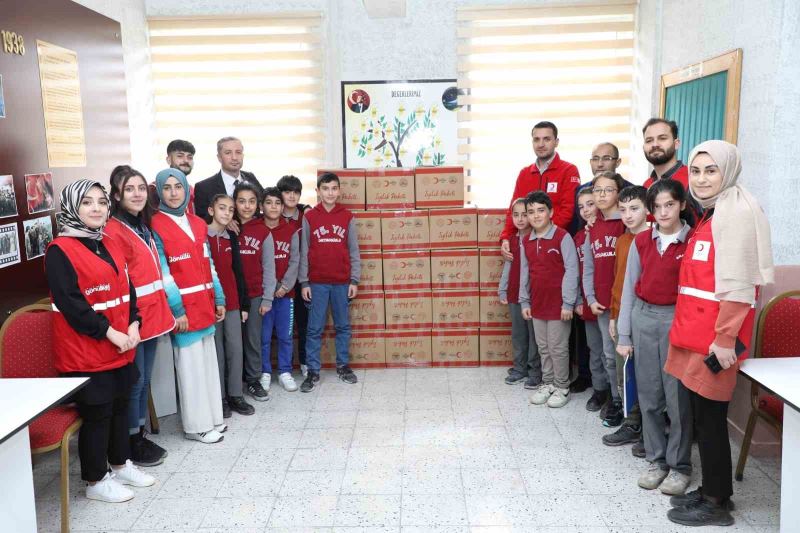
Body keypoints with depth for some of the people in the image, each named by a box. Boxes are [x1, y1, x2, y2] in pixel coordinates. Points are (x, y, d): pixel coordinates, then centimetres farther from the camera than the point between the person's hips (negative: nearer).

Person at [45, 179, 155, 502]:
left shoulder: (109, 246, 11)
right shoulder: (60, 250, -13)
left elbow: (127, 289, 13)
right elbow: (70, 303, -19)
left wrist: (133, 325, -2)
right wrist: (109, 333, -19)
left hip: (121, 348, 8)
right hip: (84, 351, -8)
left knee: (119, 406, 18)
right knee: (96, 414, 3)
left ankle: (120, 465, 35)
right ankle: (96, 481, 20)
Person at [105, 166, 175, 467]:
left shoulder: (144, 227, 14)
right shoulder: (113, 231, -13)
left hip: (152, 316, 8)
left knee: (145, 380, 15)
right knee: (134, 382, 2)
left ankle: (141, 437, 27)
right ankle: (132, 445, 16)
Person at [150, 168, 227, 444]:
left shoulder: (198, 224, 12)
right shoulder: (155, 225, -7)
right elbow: (161, 272, -12)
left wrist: (219, 299, 9)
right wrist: (177, 310, -15)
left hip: (205, 304, 6)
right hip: (182, 307, -6)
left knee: (208, 360, 13)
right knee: (190, 364, 1)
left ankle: (211, 417, 25)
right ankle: (197, 425, 13)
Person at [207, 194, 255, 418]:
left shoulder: (232, 238, 10)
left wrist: (244, 304, 11)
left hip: (232, 302, 5)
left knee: (235, 349, 7)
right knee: (217, 351, 4)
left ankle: (235, 395, 17)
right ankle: (220, 397, 15)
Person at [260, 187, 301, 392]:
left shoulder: (291, 231, 6)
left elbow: (295, 261, 3)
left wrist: (285, 285, -8)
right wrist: (268, 290, -9)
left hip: (285, 292, 2)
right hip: (262, 292, -2)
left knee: (285, 336, 7)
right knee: (264, 336, 4)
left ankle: (285, 372, 18)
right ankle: (264, 373, 16)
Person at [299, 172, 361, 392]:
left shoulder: (347, 217, 3)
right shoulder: (309, 217, 1)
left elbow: (353, 251, 5)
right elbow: (304, 252, 2)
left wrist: (354, 280, 1)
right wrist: (304, 282, -2)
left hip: (342, 282, 1)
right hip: (317, 282, -1)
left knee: (343, 326, 11)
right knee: (314, 328, 2)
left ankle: (343, 365, 24)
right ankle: (313, 371, 10)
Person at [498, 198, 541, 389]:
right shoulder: (512, 240, 9)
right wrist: (502, 290, 11)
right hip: (514, 295, 6)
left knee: (534, 334, 3)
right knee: (518, 333, 13)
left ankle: (535, 372, 13)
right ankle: (519, 368, 24)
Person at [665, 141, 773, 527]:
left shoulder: (736, 211, -12)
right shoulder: (710, 212, 16)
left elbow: (738, 283, -19)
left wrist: (725, 338, -20)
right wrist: (687, 328, 17)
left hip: (716, 333, -9)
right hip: (696, 329, 9)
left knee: (709, 416, 1)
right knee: (701, 415, 15)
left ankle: (717, 503, 14)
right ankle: (711, 490, 28)